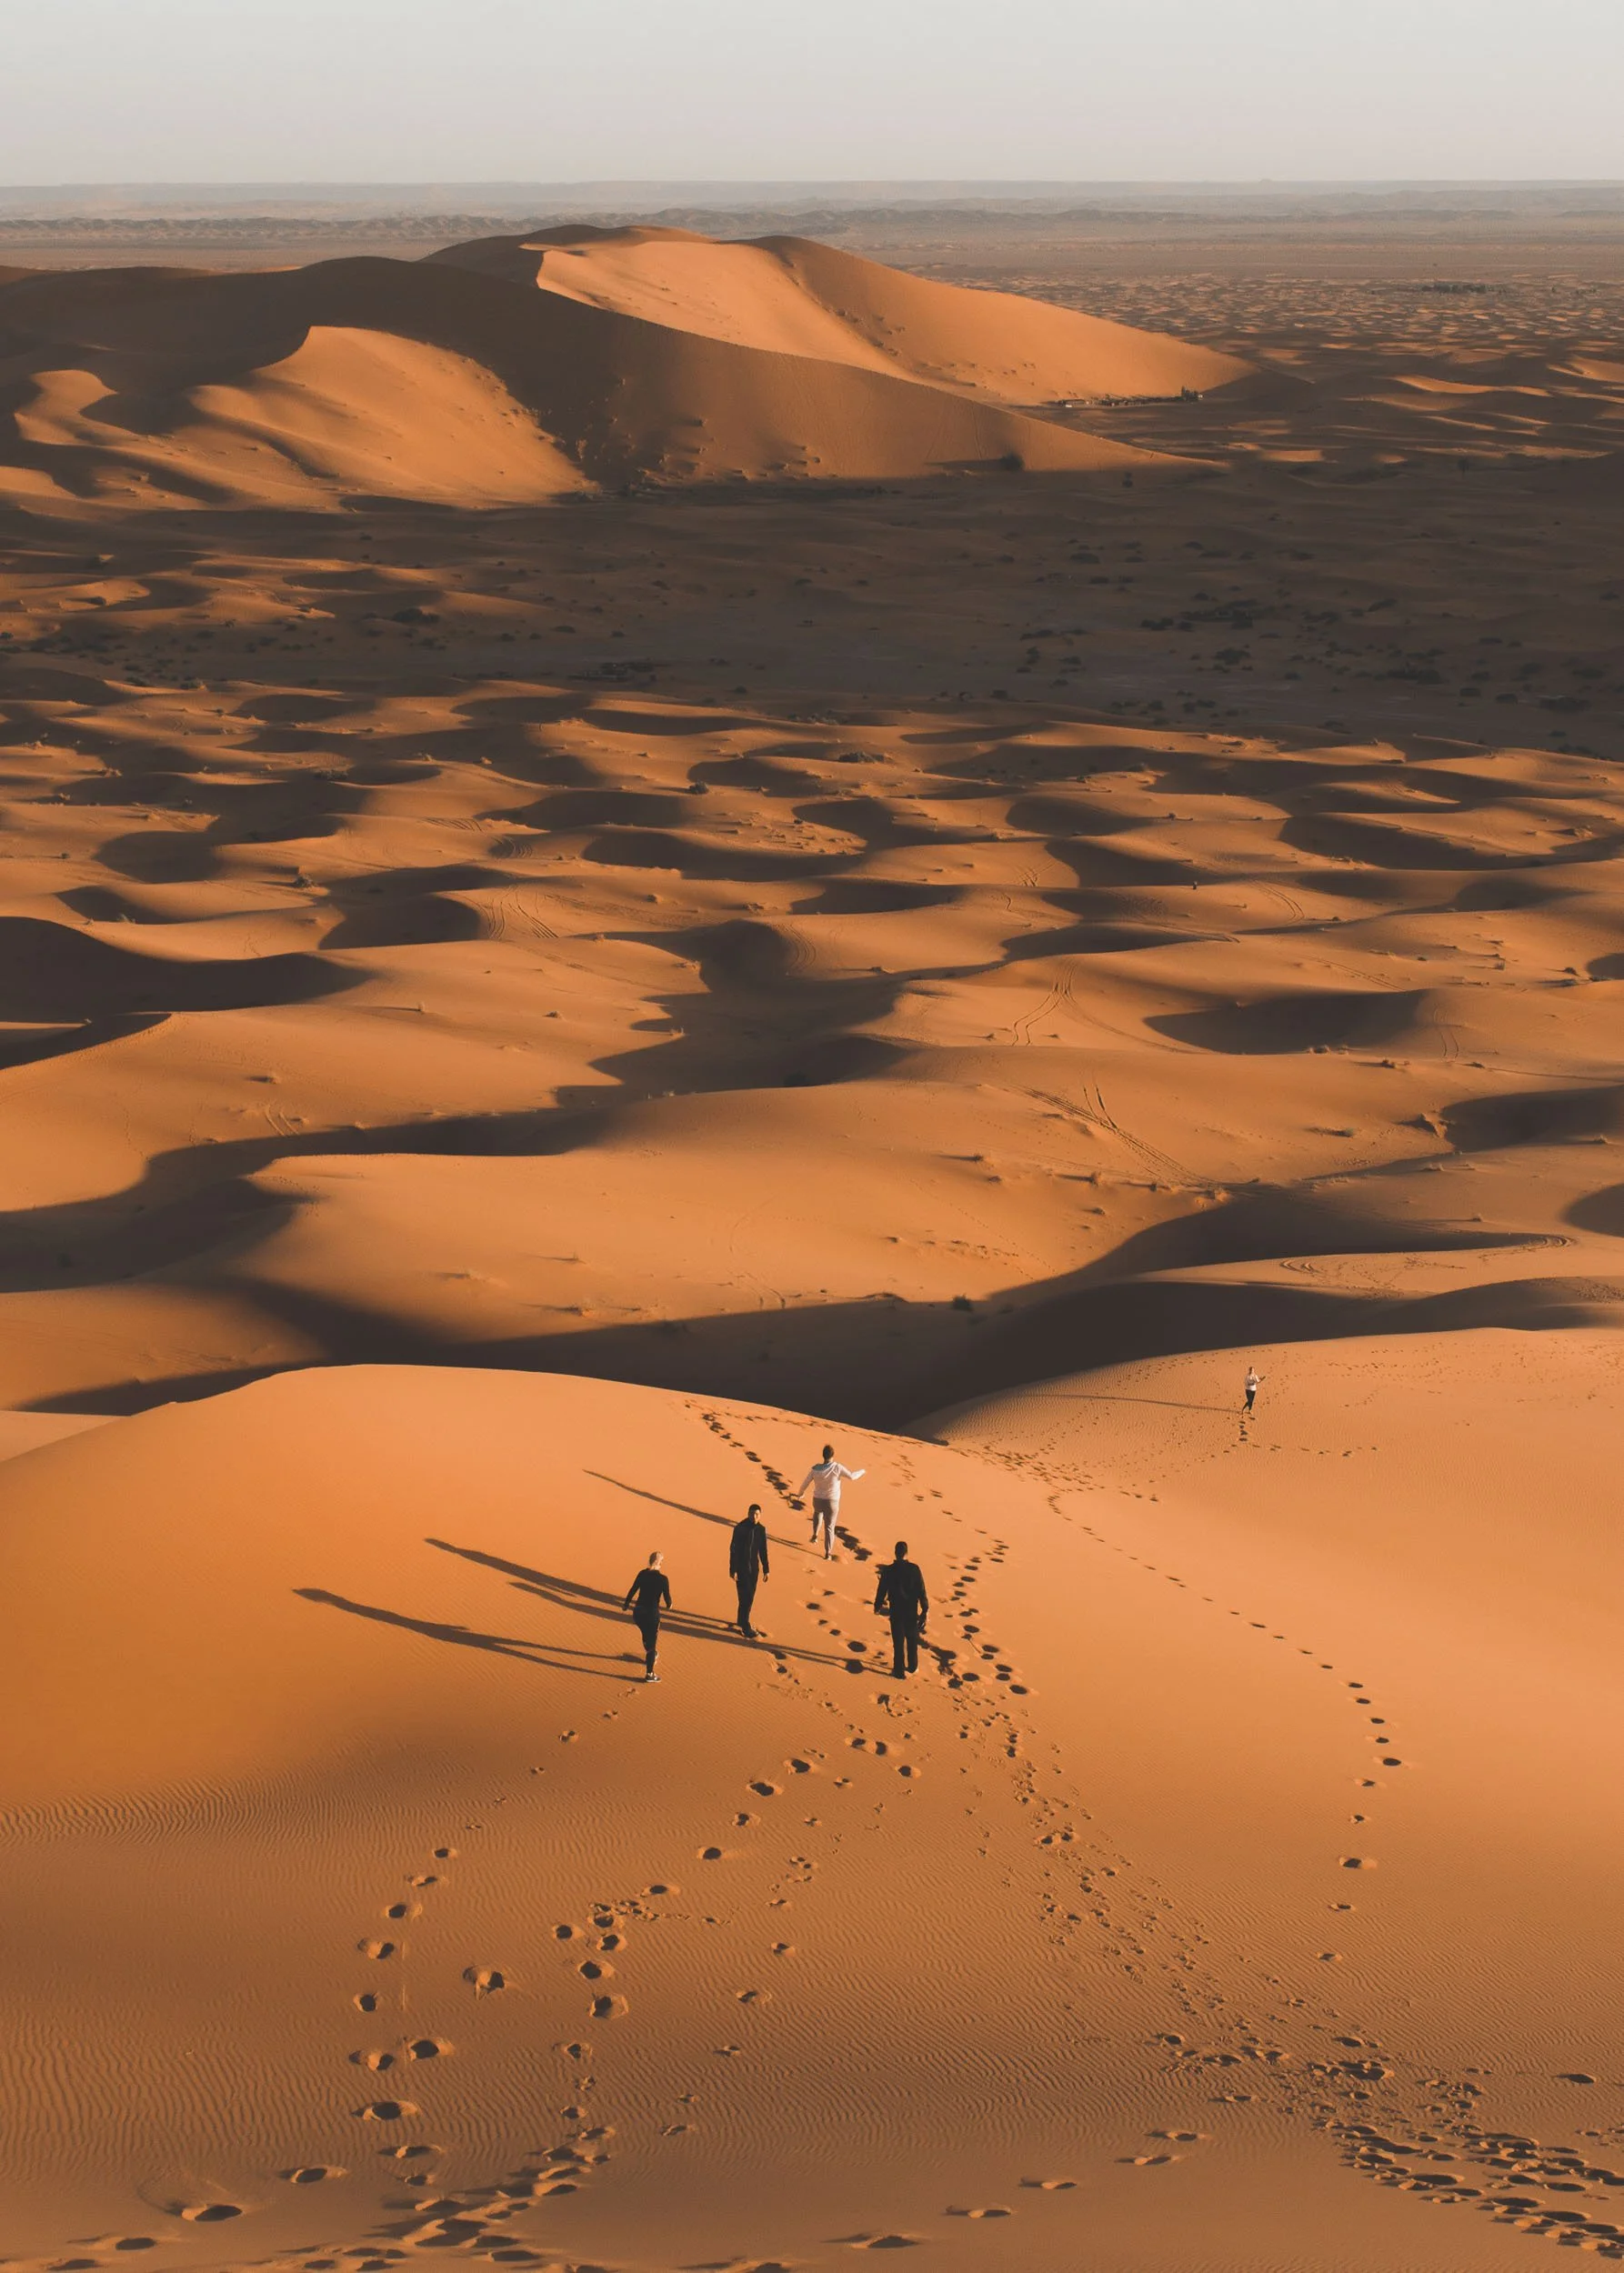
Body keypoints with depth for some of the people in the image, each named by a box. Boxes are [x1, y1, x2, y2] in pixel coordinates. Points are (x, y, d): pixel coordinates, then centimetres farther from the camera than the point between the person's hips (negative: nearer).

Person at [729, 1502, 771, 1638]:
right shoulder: (740, 1529, -16)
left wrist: (765, 1569, 12)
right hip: (741, 1567, -5)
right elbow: (733, 1550, -13)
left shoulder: (761, 1529, 0)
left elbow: (763, 1550, 9)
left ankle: (741, 1621, 31)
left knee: (749, 1597, 14)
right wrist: (733, 1570, -15)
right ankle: (745, 1628, -1)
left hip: (754, 1567, 5)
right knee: (745, 1597, -7)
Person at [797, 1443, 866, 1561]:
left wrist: (801, 1493, 20)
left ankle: (815, 1535, 31)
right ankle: (828, 1553, 9)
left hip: (818, 1500, 2)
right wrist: (862, 1472, 6)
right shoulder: (837, 1468, -21)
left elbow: (806, 1482, -1)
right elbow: (851, 1476, -16)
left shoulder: (815, 1469, -13)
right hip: (832, 1503, -2)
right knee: (829, 1527, 10)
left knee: (818, 1512, 38)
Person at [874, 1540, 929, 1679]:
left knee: (898, 1641, 9)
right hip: (912, 1610, 1)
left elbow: (882, 1590, -4)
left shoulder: (888, 1571, -14)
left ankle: (900, 1671, 15)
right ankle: (913, 1666, 32)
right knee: (912, 1639, 20)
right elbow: (921, 1591, -9)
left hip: (896, 1611, -1)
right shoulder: (914, 1569, -13)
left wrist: (878, 1605, 14)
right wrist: (925, 1609, 0)